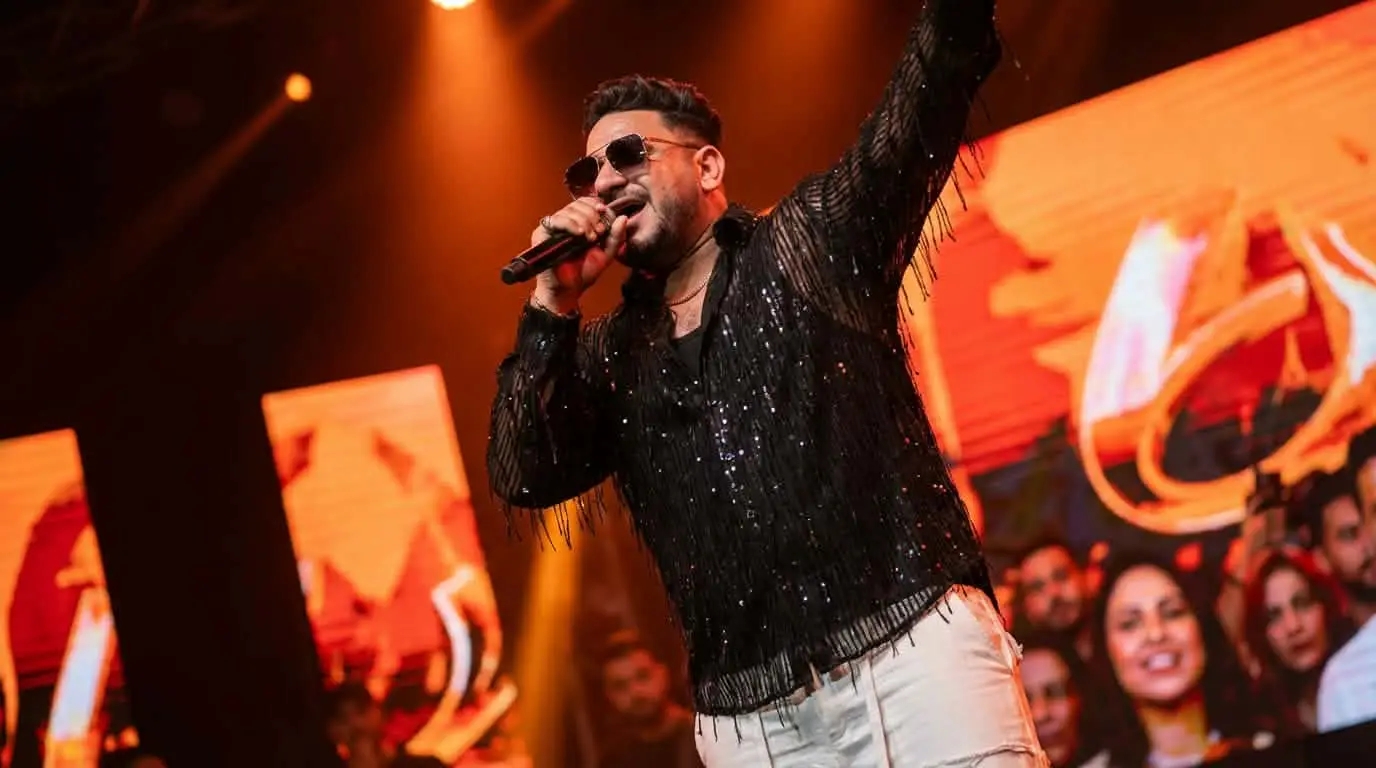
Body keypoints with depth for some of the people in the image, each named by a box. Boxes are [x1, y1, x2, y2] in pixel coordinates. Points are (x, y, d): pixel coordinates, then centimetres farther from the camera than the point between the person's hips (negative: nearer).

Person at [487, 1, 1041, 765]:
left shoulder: (813, 241, 11)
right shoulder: (609, 352, 19)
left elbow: (925, 105, -3)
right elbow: (525, 480, 7)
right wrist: (552, 307, 3)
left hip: (912, 644, -3)